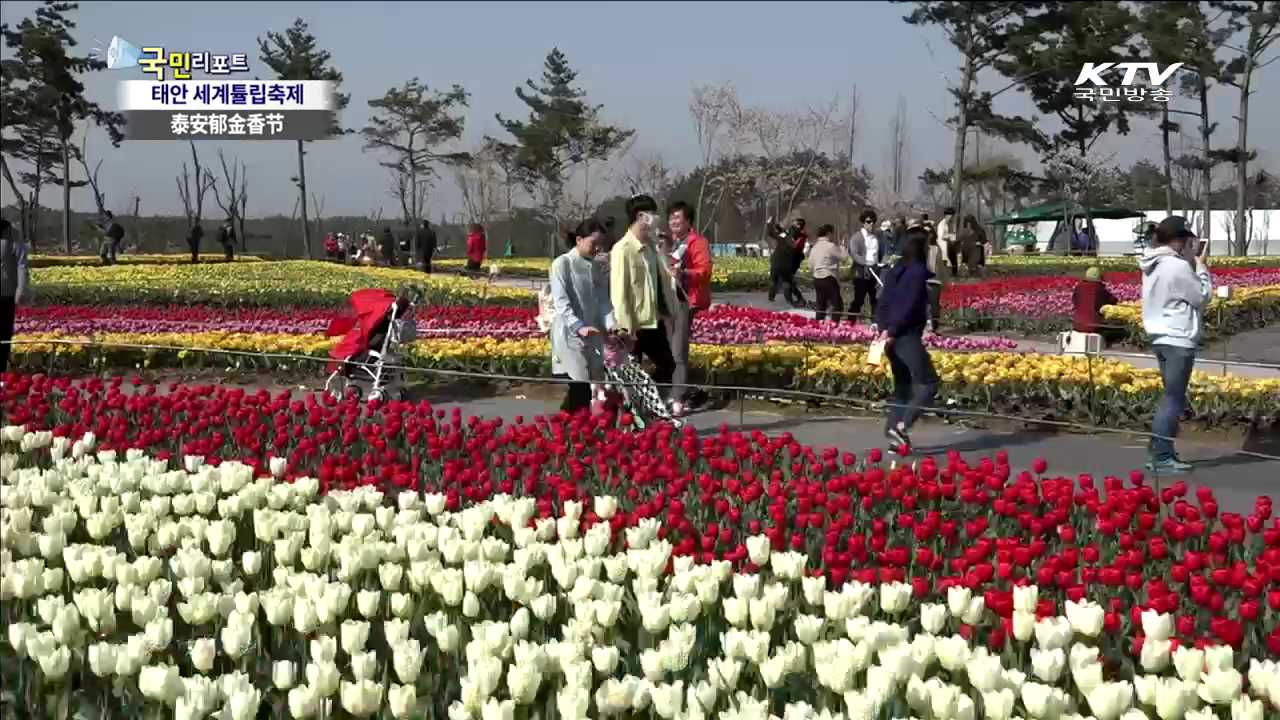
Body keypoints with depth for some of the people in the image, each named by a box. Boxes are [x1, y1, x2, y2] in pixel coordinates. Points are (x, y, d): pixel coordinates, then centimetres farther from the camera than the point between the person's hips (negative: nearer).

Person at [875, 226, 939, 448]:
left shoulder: (895, 270, 13)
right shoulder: (918, 272, -12)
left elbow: (884, 303, 11)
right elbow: (909, 307, -17)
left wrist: (885, 329, 4)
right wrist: (892, 332, -13)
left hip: (891, 336, 8)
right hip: (907, 336, -8)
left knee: (903, 386, 16)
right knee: (927, 384, -2)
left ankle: (893, 426, 12)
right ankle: (902, 425, -12)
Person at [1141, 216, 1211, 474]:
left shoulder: (1152, 266, 8)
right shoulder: (1178, 267, -18)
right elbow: (1202, 298, -8)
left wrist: (1190, 265, 8)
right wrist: (1200, 267, 2)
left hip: (1161, 338, 9)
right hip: (1179, 341, -9)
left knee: (1172, 398, 18)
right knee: (1174, 400, -4)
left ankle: (1158, 451, 19)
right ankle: (1161, 458, -3)